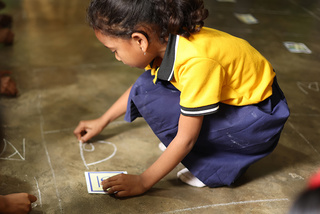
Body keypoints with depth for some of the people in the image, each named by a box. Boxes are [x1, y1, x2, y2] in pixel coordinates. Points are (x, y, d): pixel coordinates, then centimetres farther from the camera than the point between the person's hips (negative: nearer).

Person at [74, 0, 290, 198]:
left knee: (155, 104, -24)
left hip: (261, 116, -8)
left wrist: (142, 181, -16)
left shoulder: (196, 62, -35)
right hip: (229, 97, 8)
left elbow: (186, 138, -26)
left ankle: (221, 163, -9)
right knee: (147, 87, -5)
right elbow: (140, 88, 12)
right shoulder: (163, 41, -9)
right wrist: (102, 122, 21)